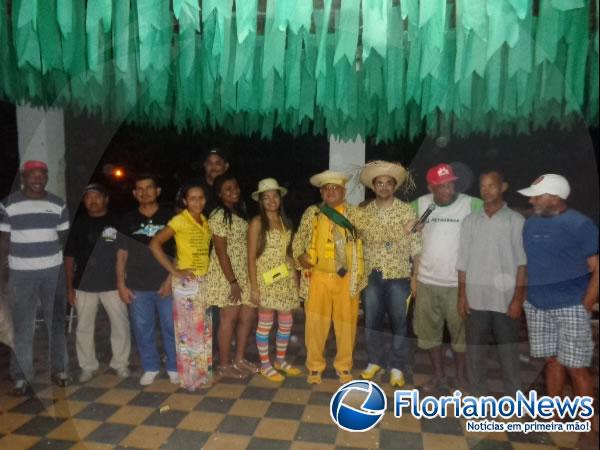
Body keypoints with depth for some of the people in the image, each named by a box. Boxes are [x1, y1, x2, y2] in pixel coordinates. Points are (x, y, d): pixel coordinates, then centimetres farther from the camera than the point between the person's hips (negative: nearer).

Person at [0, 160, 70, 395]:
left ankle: (59, 369, 23)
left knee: (57, 322, 9)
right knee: (22, 327, 3)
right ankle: (21, 377, 15)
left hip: (54, 270, 2)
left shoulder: (58, 204, 4)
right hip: (21, 273, -2)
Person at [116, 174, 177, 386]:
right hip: (138, 286, 2)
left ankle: (174, 367, 21)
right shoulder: (128, 220, 6)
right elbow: (122, 254, 7)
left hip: (166, 285, -1)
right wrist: (121, 284, 1)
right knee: (142, 329, 9)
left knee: (171, 328, 4)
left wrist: (171, 278, -6)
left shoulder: (169, 217, 1)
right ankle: (150, 368, 26)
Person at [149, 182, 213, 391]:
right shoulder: (180, 220, -10)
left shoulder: (206, 222, 9)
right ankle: (190, 378, 15)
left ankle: (204, 374, 27)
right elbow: (154, 244, -17)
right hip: (186, 282, -6)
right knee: (188, 330, 2)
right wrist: (174, 271, -16)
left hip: (204, 281, 7)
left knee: (204, 330, 13)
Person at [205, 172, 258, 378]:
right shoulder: (218, 216, -13)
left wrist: (241, 279, 11)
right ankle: (224, 365, 16)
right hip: (226, 274, -8)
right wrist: (233, 282, -18)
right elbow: (221, 252, -17)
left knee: (248, 315, 9)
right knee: (229, 317, 0)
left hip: (243, 272, 8)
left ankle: (239, 359, 25)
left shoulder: (240, 213, 11)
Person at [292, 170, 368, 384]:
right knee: (315, 323, 1)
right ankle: (315, 366, 21)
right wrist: (299, 255, -5)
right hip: (319, 277, 0)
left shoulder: (355, 213, 5)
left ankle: (344, 366, 27)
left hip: (347, 278, 0)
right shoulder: (311, 213, 6)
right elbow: (299, 237, 12)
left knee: (346, 323, 8)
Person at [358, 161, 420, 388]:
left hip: (398, 276, -2)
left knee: (399, 322, 5)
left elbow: (415, 246, -3)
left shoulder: (407, 211, -3)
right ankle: (375, 362, 28)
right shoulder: (364, 212, 5)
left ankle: (397, 367, 21)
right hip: (371, 276, 3)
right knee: (372, 320, 11)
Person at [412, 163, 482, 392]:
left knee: (461, 331, 10)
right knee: (429, 330, 13)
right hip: (427, 281, 3)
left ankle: (461, 376, 29)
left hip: (459, 283, -3)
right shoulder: (420, 204, 1)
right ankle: (438, 375, 30)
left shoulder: (472, 205, -10)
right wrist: (414, 274, 7)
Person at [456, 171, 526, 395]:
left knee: (508, 351, 8)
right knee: (475, 350, 10)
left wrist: (518, 298, -8)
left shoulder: (516, 221, -1)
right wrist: (462, 295, 2)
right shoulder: (470, 220, 6)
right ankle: (478, 395, 26)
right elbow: (463, 261, 6)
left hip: (506, 299, -2)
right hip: (476, 299, 2)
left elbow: (522, 262, -3)